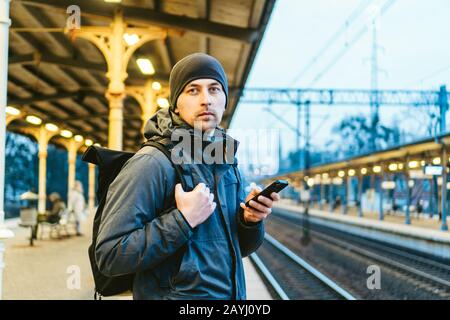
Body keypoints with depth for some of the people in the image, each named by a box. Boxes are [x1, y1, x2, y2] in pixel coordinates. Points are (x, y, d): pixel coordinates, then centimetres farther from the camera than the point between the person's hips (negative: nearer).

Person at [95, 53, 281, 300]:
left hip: (231, 293, 7)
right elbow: (109, 256, -23)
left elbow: (241, 246, 10)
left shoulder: (226, 161, 4)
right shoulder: (151, 163, -18)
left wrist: (250, 220, -10)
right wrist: (183, 220, -26)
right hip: (177, 294, -6)